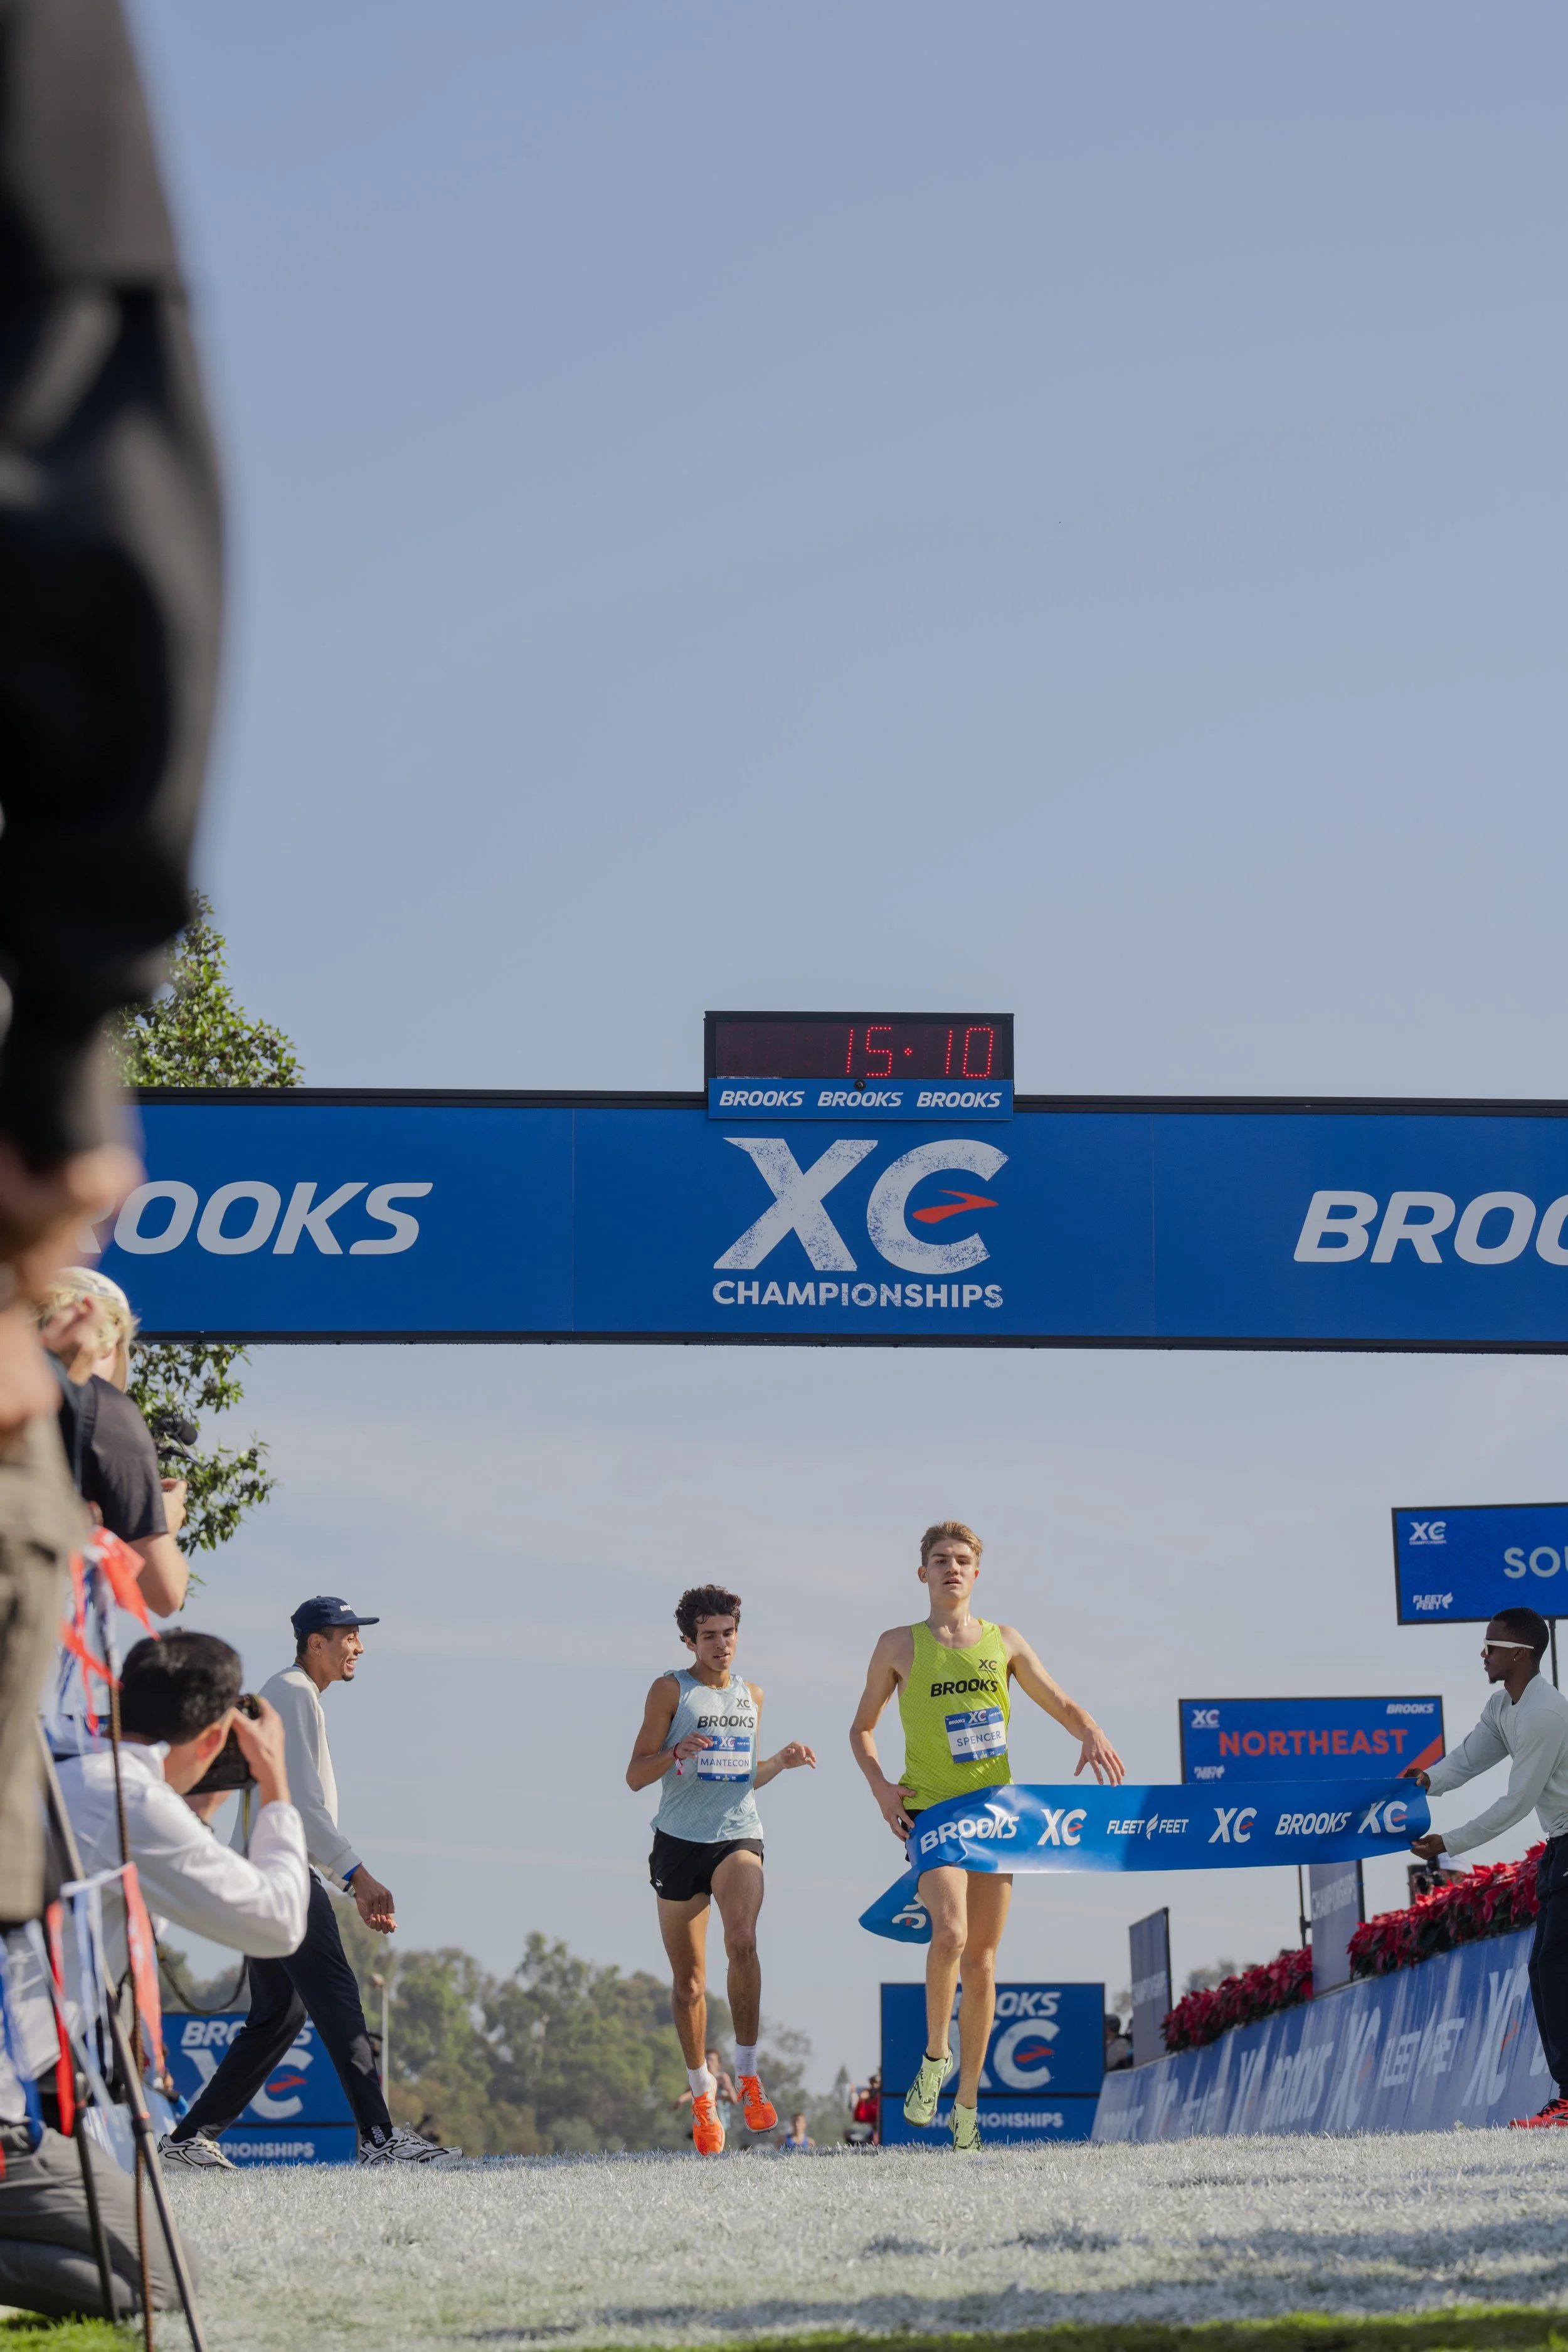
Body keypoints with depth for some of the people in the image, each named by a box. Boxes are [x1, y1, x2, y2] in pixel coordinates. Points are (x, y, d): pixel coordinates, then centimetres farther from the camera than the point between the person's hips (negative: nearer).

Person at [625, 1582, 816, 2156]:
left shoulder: (752, 1696, 15)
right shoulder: (671, 1689, 1)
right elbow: (636, 1775, -2)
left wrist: (780, 1762, 7)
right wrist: (675, 1753, -20)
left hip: (739, 1837, 1)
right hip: (679, 1840, -1)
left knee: (742, 1942, -26)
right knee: (689, 1980, 5)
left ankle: (747, 2075, -17)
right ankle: (702, 2094, 22)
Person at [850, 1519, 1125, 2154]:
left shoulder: (1003, 1641, 10)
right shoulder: (899, 1645, 4)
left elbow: (1059, 1703, 16)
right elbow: (862, 1728, 12)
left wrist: (1091, 1734, -6)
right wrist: (880, 1785, -6)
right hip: (928, 1809, -3)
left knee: (982, 1957, 4)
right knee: (950, 1933, -25)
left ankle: (968, 2101, 14)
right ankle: (935, 2055, -2)